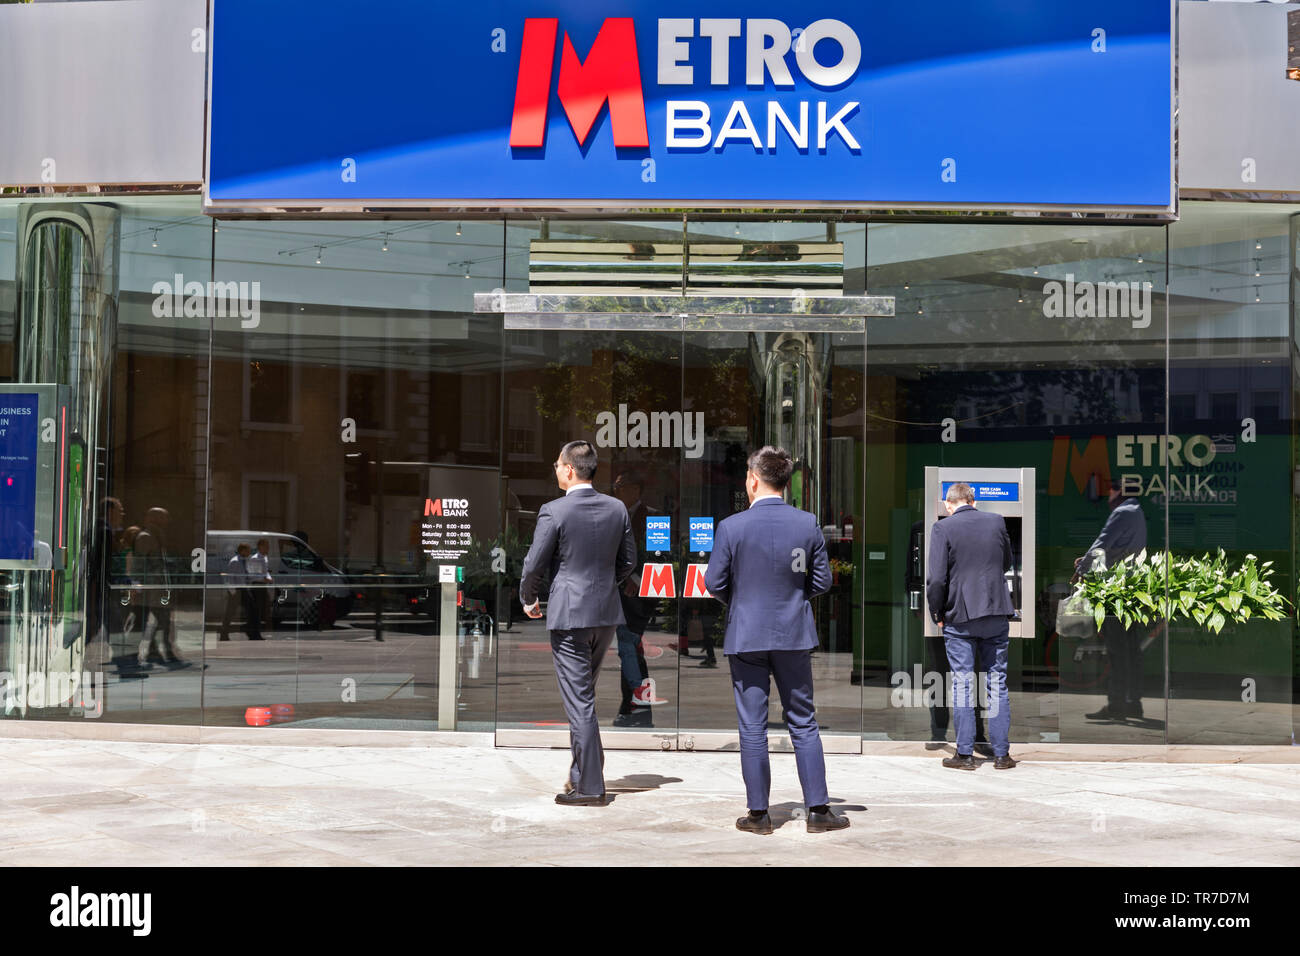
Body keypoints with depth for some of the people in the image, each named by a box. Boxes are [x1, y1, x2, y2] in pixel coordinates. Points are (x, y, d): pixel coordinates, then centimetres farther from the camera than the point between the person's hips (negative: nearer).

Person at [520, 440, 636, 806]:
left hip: (568, 614, -6)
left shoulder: (553, 511, -13)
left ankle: (590, 787, 1)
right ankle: (582, 772, 25)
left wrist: (528, 598, 9)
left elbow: (535, 564, -9)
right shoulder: (617, 508, 4)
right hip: (607, 614, 6)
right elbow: (628, 561, 10)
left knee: (579, 700, -1)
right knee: (583, 696, 20)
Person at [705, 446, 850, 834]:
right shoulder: (808, 524, -5)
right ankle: (818, 810, 13)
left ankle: (758, 814, 11)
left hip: (746, 637, -2)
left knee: (752, 728, 6)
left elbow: (714, 582, -6)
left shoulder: (731, 527, -12)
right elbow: (822, 581, 0)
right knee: (803, 723, 11)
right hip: (794, 635, 2)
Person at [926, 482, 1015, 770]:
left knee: (962, 684, 4)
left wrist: (937, 614, 0)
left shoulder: (942, 528, -8)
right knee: (997, 683, 8)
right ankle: (1001, 754, 10)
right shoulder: (997, 522, 4)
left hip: (960, 616, -3)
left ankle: (965, 754, 5)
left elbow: (937, 577, -12)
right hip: (997, 613, 3)